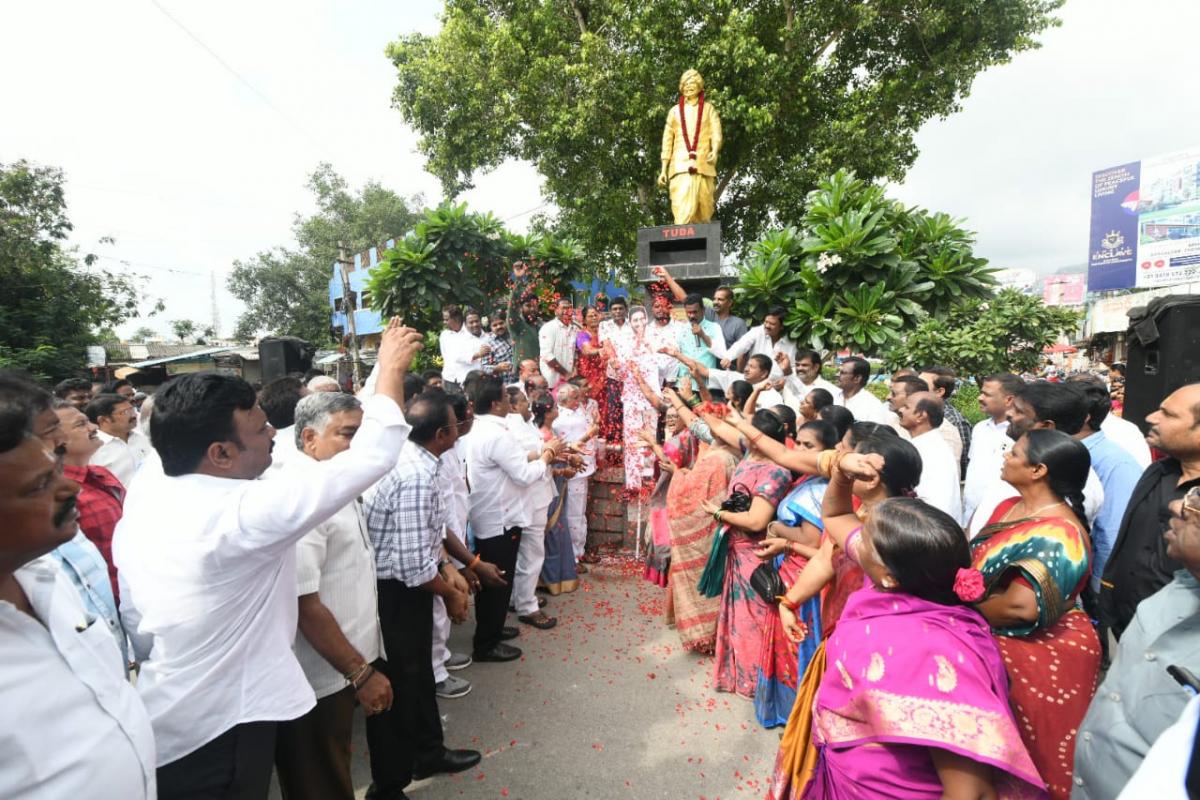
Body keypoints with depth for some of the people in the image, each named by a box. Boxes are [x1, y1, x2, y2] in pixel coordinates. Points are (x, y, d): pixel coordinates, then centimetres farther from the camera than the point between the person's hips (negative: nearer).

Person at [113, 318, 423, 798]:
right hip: (220, 731, -8)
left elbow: (135, 626, 7)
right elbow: (372, 457, -27)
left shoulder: (141, 500, -5)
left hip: (164, 723, 8)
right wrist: (391, 368, -15)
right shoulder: (243, 512, -30)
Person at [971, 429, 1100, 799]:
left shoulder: (1058, 534, -22)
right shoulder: (1008, 506, 4)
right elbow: (977, 564, 9)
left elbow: (1021, 606, -31)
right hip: (991, 639, 7)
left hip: (1035, 651, -7)